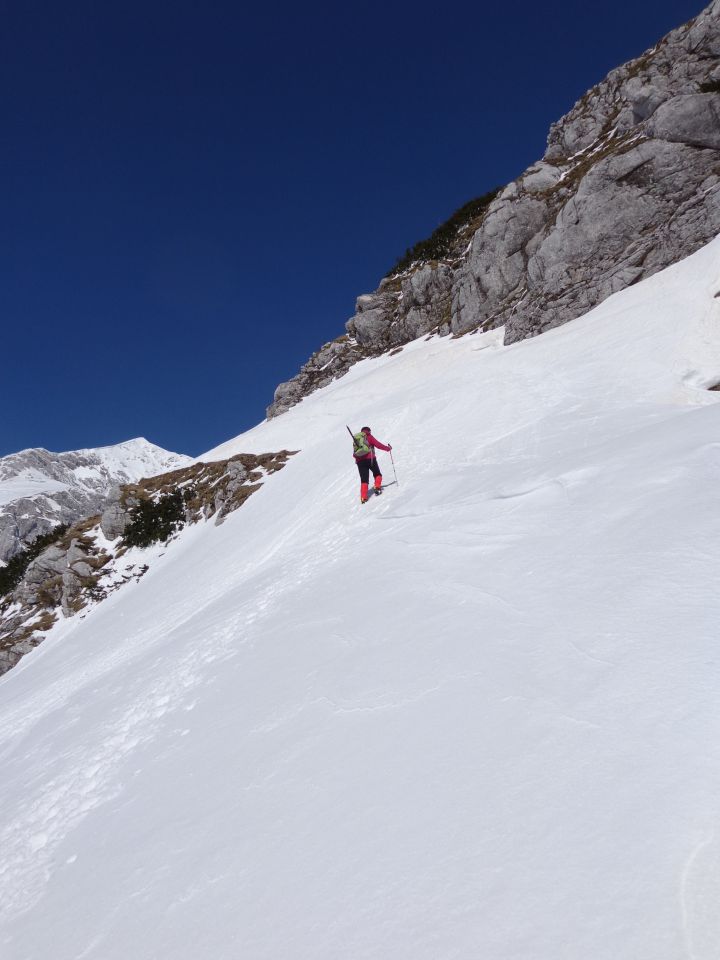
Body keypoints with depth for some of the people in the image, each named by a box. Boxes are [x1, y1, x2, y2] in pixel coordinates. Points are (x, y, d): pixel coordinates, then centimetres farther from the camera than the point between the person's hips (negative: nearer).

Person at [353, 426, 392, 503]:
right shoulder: (369, 437, 5)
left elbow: (354, 454, 13)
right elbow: (378, 445, 0)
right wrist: (388, 448, 12)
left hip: (360, 461, 4)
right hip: (370, 459, -4)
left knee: (364, 480, 4)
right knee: (377, 474, 18)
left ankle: (363, 497, -7)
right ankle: (377, 487, -3)